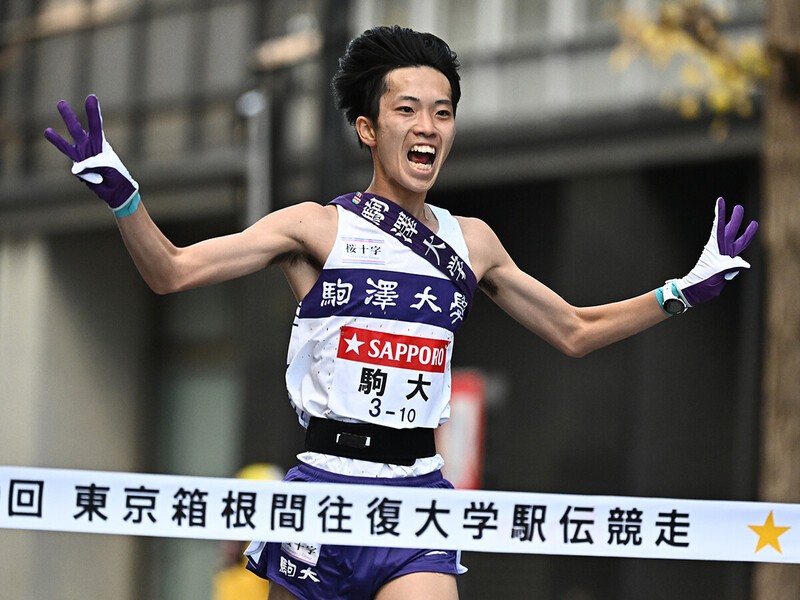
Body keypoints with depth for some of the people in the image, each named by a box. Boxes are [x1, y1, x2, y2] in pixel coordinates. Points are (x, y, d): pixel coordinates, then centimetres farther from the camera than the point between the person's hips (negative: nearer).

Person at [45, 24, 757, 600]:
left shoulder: (470, 241, 12)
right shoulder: (318, 227, 1)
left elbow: (575, 330, 23)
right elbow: (172, 271, -5)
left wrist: (686, 289, 17)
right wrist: (120, 193, -20)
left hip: (419, 490, 3)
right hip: (326, 485, -2)